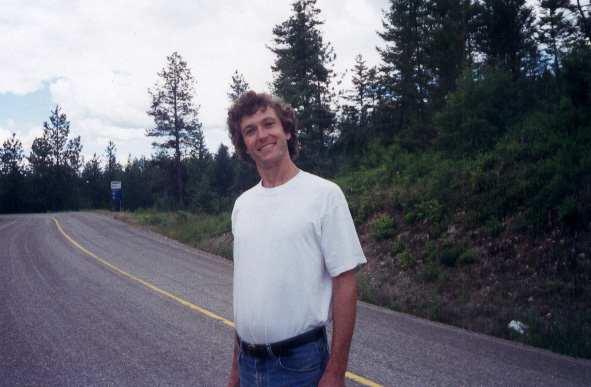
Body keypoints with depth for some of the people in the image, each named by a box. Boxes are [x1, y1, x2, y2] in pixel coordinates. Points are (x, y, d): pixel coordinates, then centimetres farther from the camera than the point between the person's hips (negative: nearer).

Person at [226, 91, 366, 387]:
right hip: (248, 363, 5)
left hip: (300, 362, -5)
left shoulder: (324, 194, -11)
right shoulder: (242, 204, 7)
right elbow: (243, 287, 12)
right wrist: (236, 363, 12)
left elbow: (345, 285, -12)